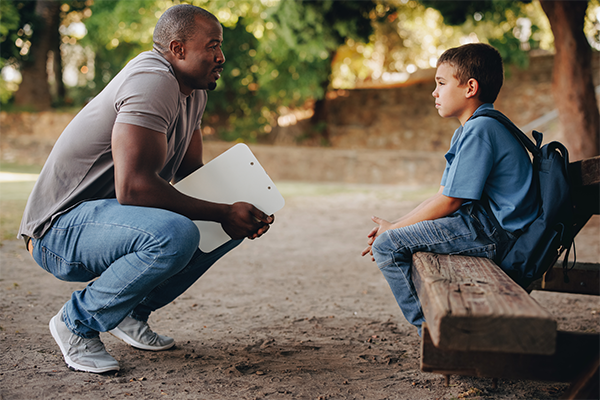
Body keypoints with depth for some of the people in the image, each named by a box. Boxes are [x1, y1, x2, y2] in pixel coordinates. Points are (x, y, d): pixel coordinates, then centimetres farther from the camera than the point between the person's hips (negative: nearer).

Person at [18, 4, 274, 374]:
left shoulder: (195, 91, 9)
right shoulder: (153, 81, -22)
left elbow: (192, 173, 14)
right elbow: (132, 187, -31)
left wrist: (247, 212, -5)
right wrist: (222, 213, -25)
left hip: (113, 214, 10)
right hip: (61, 229, -9)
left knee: (233, 224, 4)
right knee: (174, 235, -36)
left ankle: (131, 312, 11)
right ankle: (77, 322, -10)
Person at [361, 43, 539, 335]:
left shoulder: (480, 130, -16)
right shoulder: (466, 131, 18)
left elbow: (449, 202, -18)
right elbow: (444, 194, 16)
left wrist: (394, 229, -9)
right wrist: (395, 226, 6)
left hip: (492, 233, -11)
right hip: (487, 226, 11)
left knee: (387, 246, -16)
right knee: (401, 236, 23)